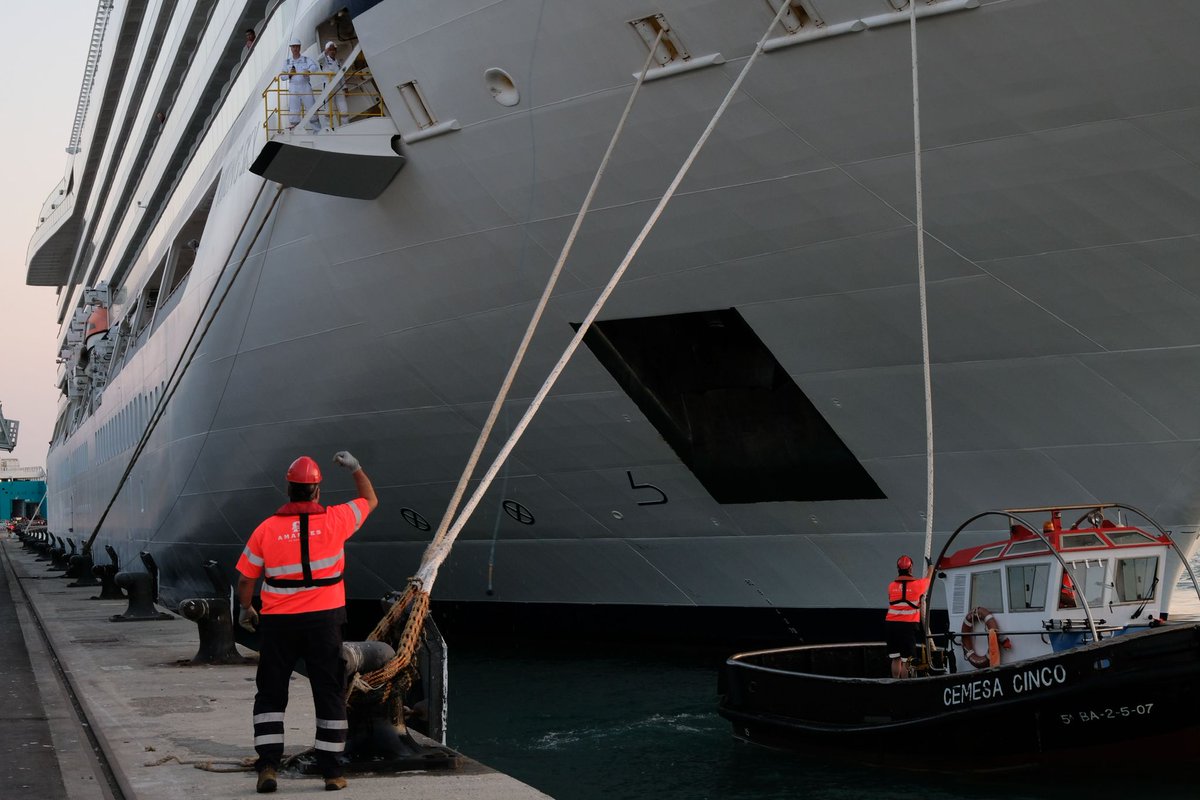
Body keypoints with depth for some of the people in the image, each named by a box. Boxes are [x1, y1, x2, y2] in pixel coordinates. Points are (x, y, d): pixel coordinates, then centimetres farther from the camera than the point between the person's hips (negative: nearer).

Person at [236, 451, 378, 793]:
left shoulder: (266, 529, -3)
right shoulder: (334, 520, -6)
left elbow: (245, 581, 3)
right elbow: (370, 500, 13)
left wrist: (247, 610, 21)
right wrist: (355, 467, 25)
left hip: (278, 623, 1)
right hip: (324, 620, -1)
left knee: (270, 695, 12)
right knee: (329, 695, 8)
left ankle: (268, 766, 2)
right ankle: (331, 770, 10)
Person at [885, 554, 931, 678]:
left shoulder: (891, 586, 4)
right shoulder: (917, 584, -3)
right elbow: (928, 580, 19)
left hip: (891, 624, 3)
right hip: (909, 626, -3)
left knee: (896, 659, 13)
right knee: (906, 661, 0)